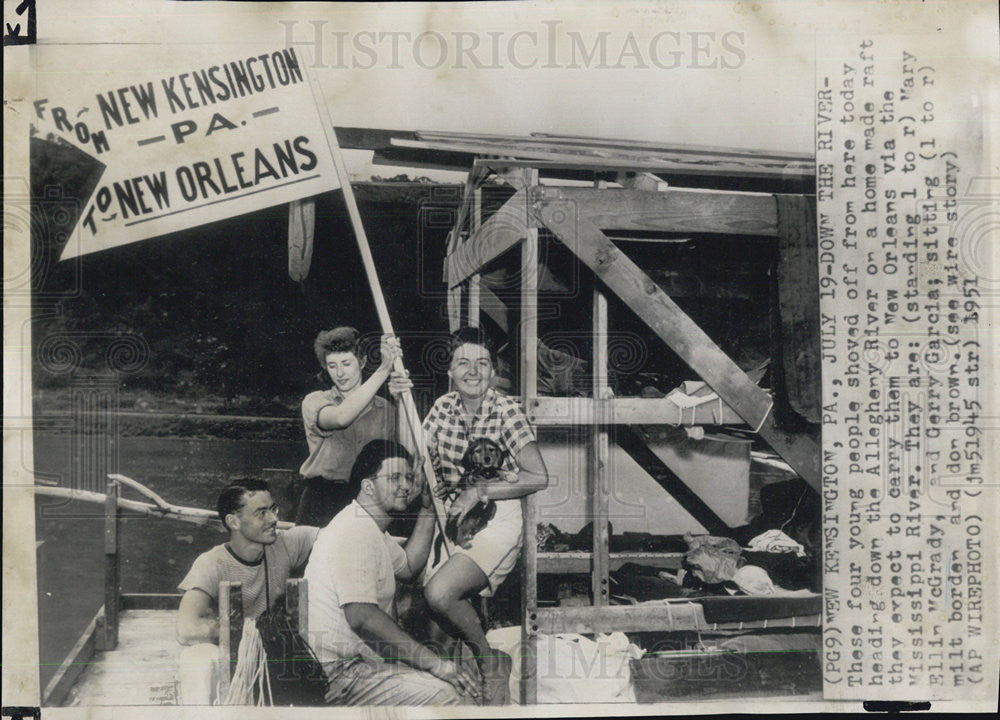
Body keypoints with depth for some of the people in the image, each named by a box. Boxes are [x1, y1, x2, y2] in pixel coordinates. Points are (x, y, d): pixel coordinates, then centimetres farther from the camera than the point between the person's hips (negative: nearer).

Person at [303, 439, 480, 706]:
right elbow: (361, 616, -28)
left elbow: (409, 566, 33)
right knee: (452, 696, -26)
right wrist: (436, 664, -29)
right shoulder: (355, 531, -18)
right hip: (341, 672, -11)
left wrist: (427, 510, 20)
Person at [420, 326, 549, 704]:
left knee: (440, 592, -26)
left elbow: (539, 478, -15)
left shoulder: (506, 411, -9)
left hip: (496, 520, -5)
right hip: (448, 518, 5)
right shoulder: (443, 407, 6)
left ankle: (490, 660, -1)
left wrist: (478, 492, -15)